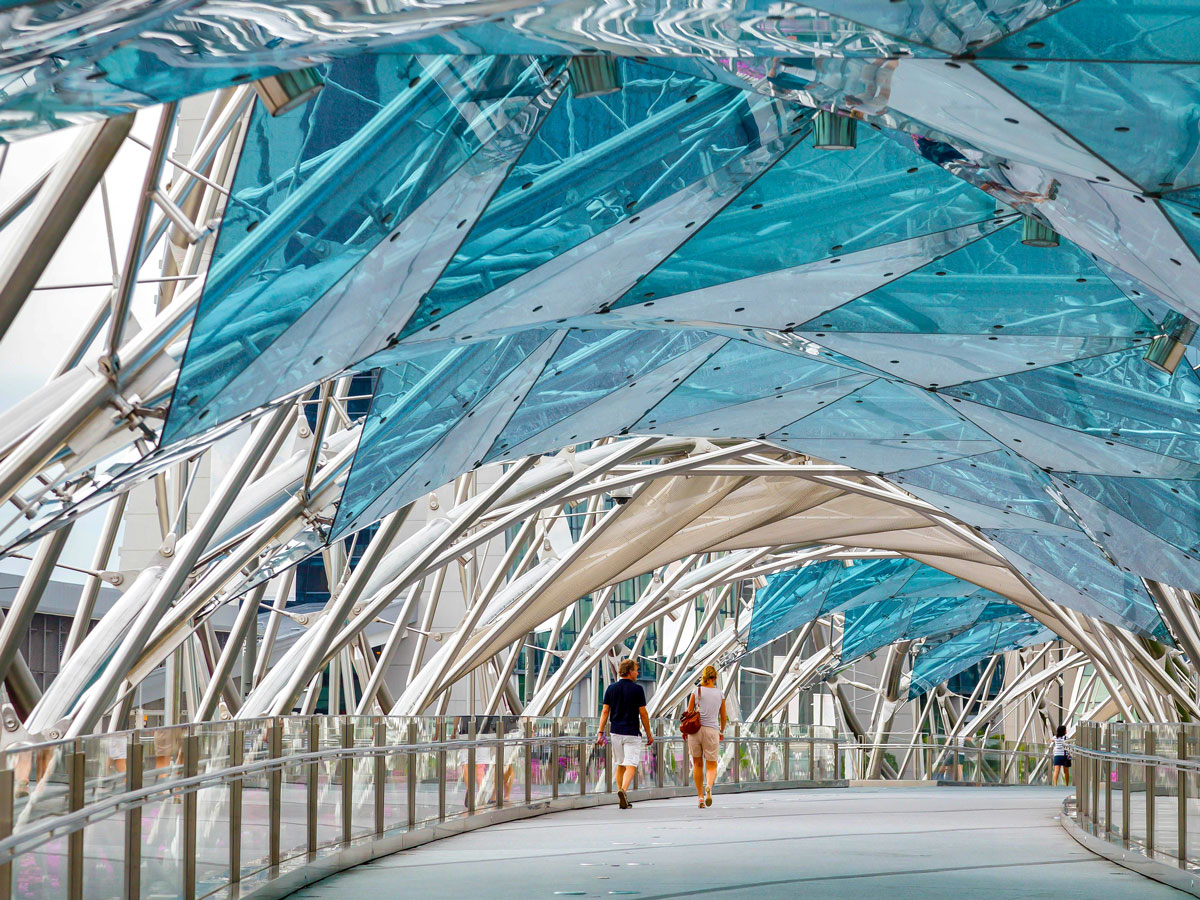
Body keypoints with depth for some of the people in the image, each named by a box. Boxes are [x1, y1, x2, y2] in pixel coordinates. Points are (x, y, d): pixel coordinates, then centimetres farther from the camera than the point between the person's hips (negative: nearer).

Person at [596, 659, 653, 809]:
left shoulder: (611, 688, 5)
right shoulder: (637, 689, -7)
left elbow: (605, 711, 2)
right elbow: (643, 713, -6)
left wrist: (600, 732, 5)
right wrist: (649, 734, 2)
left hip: (616, 732, 5)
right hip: (632, 733, -4)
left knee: (621, 765, 15)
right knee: (631, 765, -6)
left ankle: (623, 799, 15)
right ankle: (623, 790, -29)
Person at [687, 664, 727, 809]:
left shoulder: (696, 691, 0)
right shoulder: (720, 694, 4)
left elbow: (688, 713, 0)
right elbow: (723, 717, 14)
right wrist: (722, 731, 31)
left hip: (695, 730, 0)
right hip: (711, 731, 0)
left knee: (697, 764, 15)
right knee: (712, 766, 5)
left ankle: (700, 797, 13)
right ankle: (708, 787, -27)